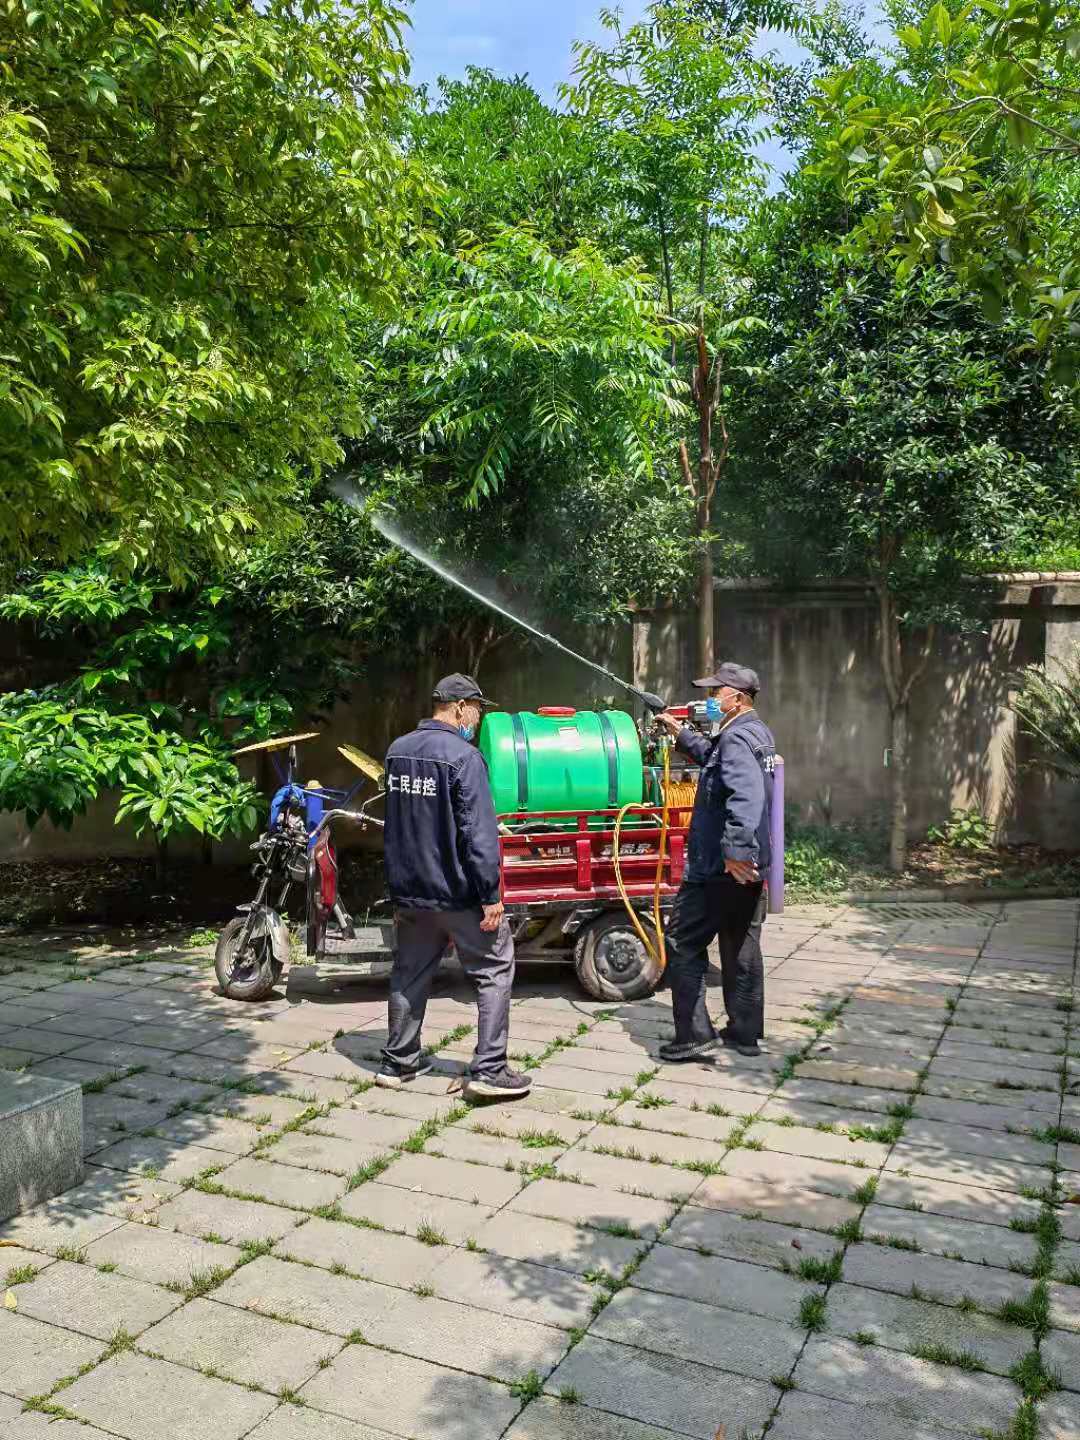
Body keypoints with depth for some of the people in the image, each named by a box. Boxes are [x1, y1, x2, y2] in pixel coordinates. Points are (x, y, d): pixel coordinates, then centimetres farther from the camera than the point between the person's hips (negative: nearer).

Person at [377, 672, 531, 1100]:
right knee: (495, 970, 5)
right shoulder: (463, 756, -17)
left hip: (409, 890, 7)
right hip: (458, 892, -7)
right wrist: (491, 895, -17)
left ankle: (397, 1062, 25)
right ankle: (489, 1069, 2)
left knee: (409, 973, 18)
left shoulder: (397, 751, 8)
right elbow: (478, 833, -20)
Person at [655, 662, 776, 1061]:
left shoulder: (737, 737, -17)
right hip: (751, 866, 10)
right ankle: (745, 1033, 24)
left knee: (683, 945, -1)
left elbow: (746, 796, -32)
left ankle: (694, 1034, 1)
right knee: (743, 948, 15)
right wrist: (681, 733, 31)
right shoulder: (759, 732, 15)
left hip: (720, 866, -10)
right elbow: (715, 758, 33)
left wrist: (735, 850, -36)